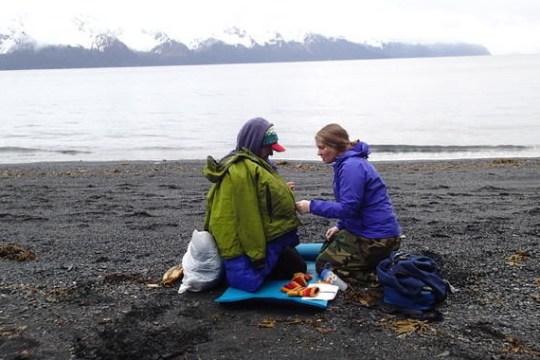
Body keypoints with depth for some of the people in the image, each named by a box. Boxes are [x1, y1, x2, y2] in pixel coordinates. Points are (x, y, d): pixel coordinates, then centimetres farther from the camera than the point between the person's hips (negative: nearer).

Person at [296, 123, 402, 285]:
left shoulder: (351, 166, -21)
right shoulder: (350, 162, 11)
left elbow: (348, 207, -25)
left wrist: (312, 206, -19)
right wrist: (340, 226, 11)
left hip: (376, 237, -11)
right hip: (367, 230, 11)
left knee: (324, 265, -2)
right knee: (326, 249, 24)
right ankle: (383, 262, 16)